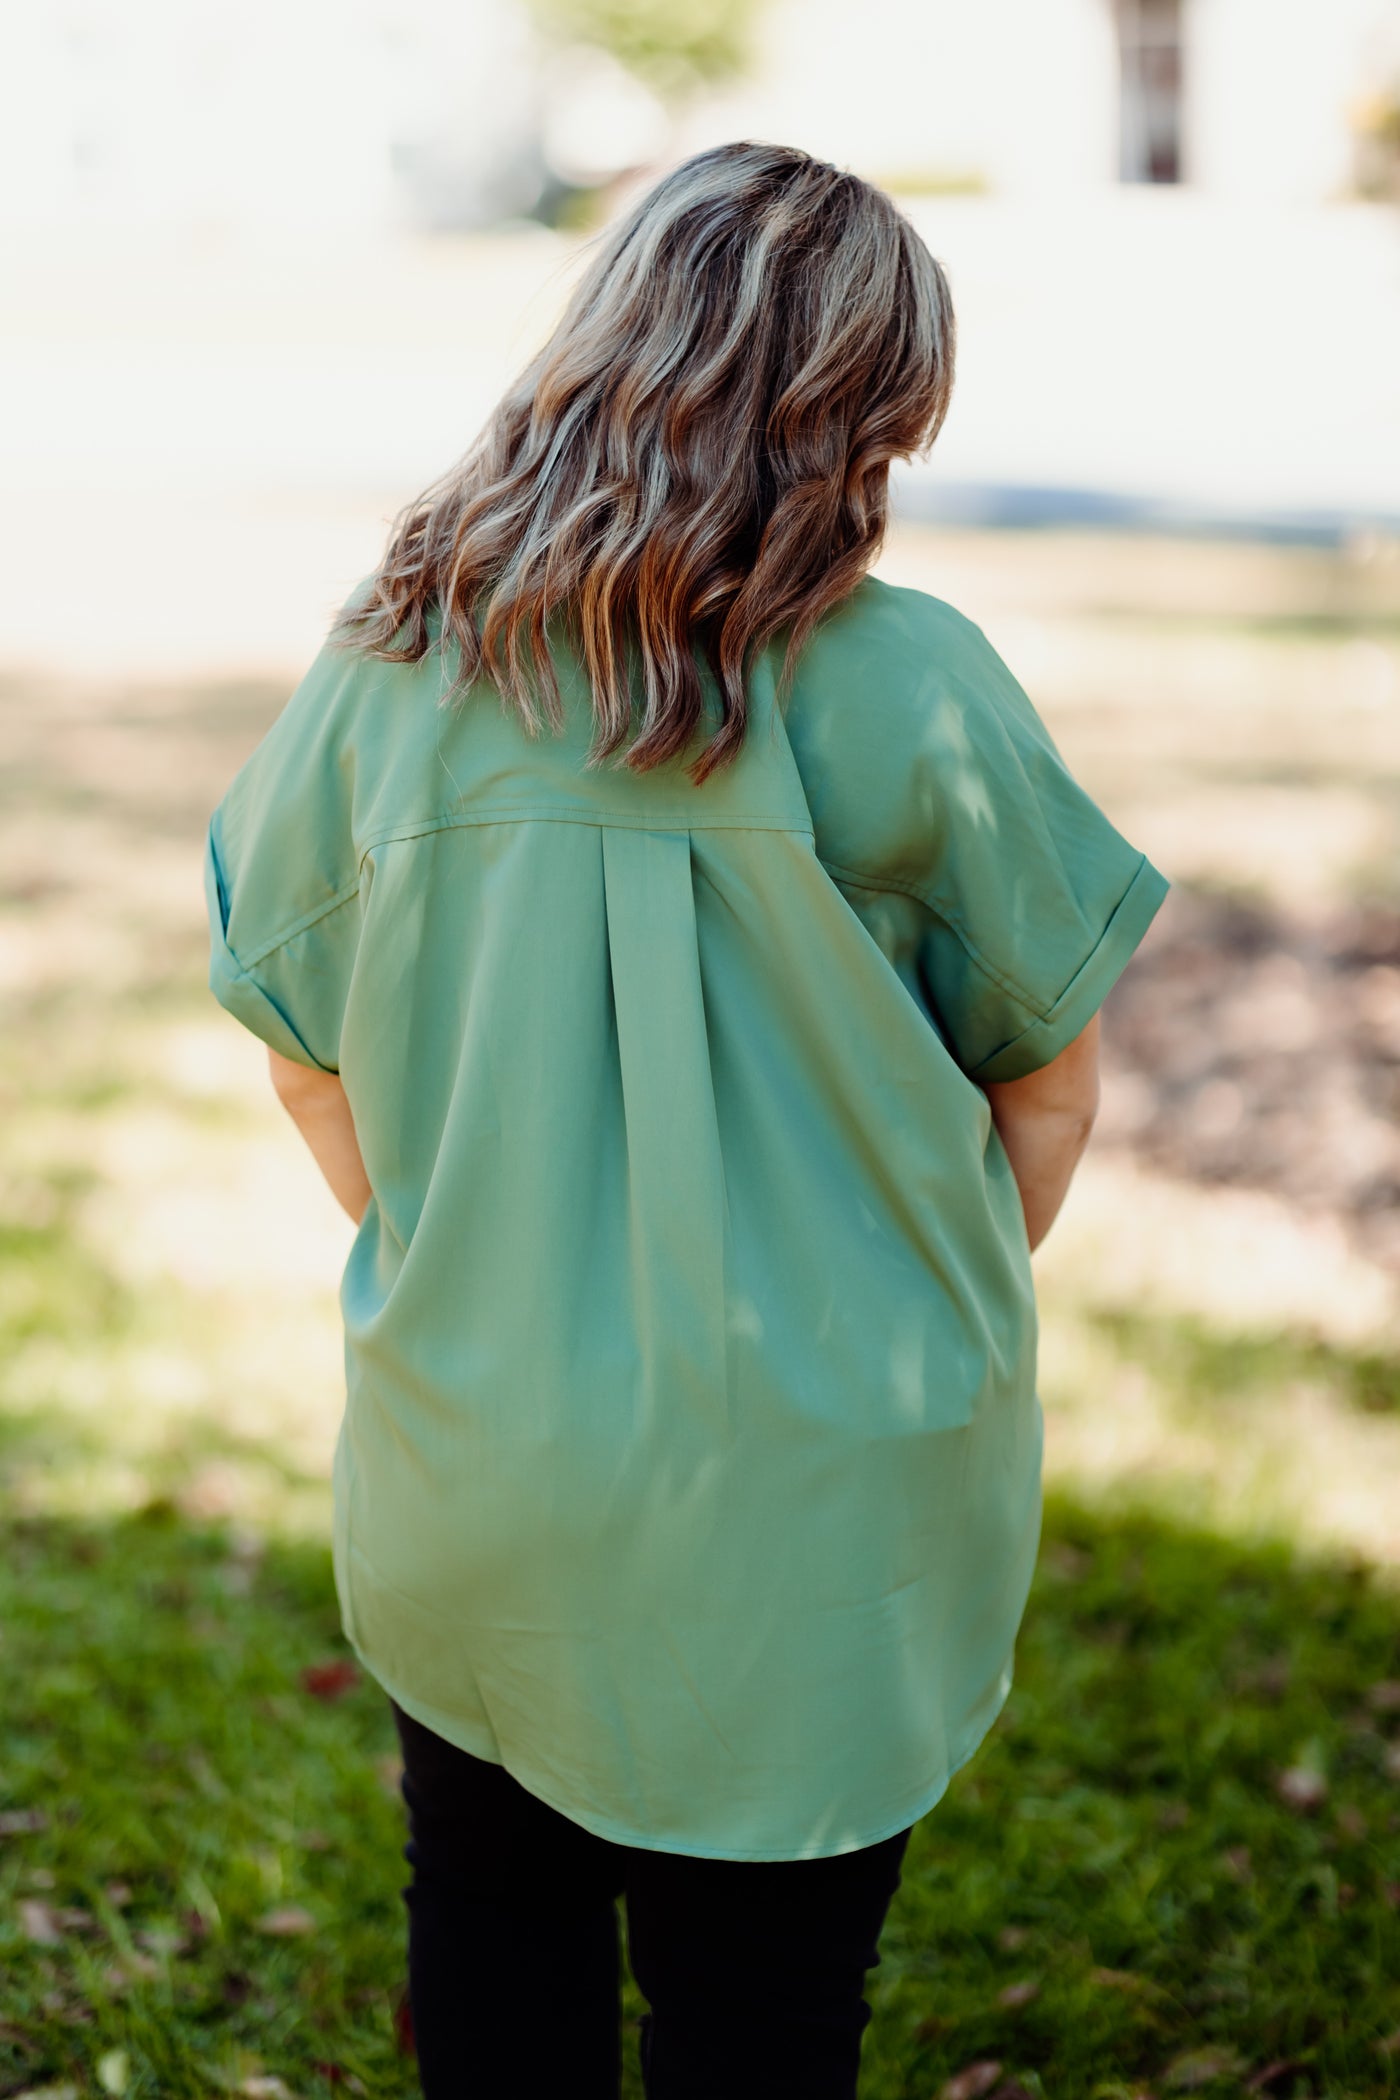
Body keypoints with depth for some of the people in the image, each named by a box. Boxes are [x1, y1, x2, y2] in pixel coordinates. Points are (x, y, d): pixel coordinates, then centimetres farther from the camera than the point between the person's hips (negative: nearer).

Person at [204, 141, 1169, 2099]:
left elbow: (306, 1058, 3)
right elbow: (1047, 1083, -6)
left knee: (495, 1942, 26)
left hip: (461, 1468, 3)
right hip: (809, 1507, -3)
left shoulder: (389, 663, -7)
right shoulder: (909, 689, -16)